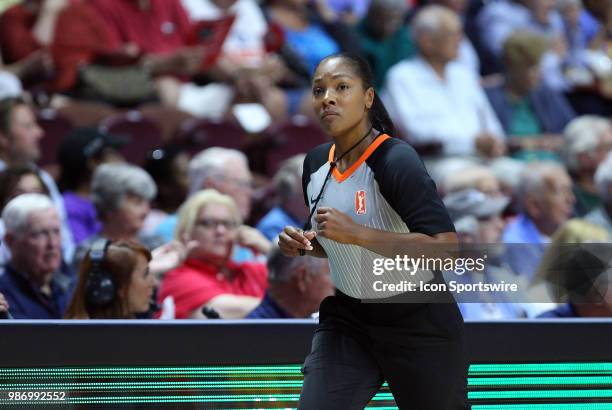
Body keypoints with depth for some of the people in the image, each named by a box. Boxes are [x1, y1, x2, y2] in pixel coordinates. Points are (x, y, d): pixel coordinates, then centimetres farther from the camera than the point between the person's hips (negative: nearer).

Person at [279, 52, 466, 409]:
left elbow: (445, 247, -32)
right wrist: (303, 245, -3)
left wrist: (357, 234, -35)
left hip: (419, 325, -6)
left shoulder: (396, 161, -22)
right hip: (347, 320, 6)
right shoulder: (316, 163, 1)